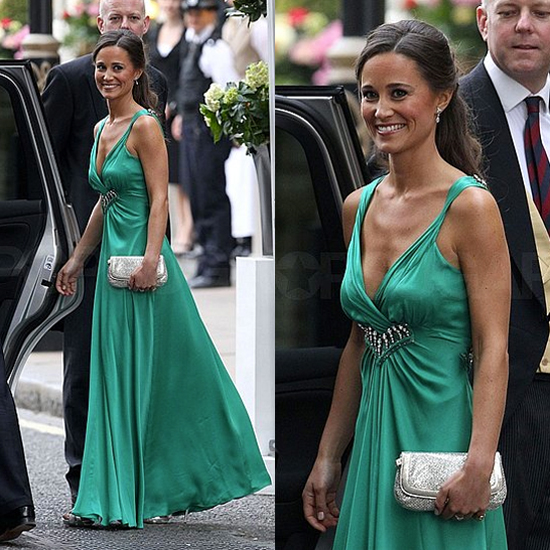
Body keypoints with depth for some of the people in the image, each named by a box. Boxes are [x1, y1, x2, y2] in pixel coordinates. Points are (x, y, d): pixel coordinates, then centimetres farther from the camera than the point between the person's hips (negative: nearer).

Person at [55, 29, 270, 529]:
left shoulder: (145, 127, -9)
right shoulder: (102, 129, 15)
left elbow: (159, 199, -14)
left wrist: (150, 260, -24)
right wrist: (78, 258, 22)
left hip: (143, 259, -8)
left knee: (150, 375, -2)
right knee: (116, 379, 8)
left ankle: (157, 492, 6)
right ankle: (113, 499, 12)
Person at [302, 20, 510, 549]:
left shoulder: (469, 206, -11)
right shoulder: (358, 207, 9)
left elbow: (492, 350, -15)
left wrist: (478, 466, -24)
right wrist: (327, 458, 13)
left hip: (442, 430, -6)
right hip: (373, 437, 6)